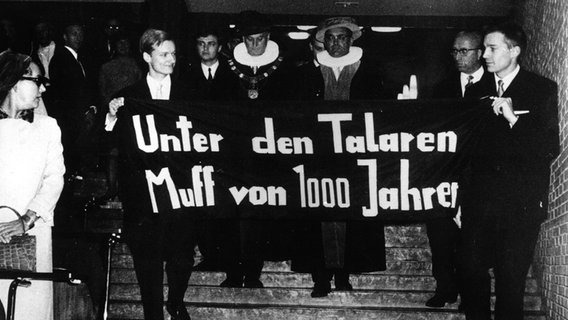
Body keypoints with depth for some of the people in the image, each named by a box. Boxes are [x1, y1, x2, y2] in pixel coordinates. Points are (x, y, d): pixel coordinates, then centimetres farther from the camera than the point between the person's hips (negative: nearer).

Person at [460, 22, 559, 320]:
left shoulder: (542, 89, 0)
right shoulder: (477, 91, 12)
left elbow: (550, 148, -7)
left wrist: (514, 119, -18)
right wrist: (458, 197, 7)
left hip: (520, 203, -3)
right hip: (479, 200, 3)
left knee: (511, 279, 1)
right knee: (472, 270, 4)